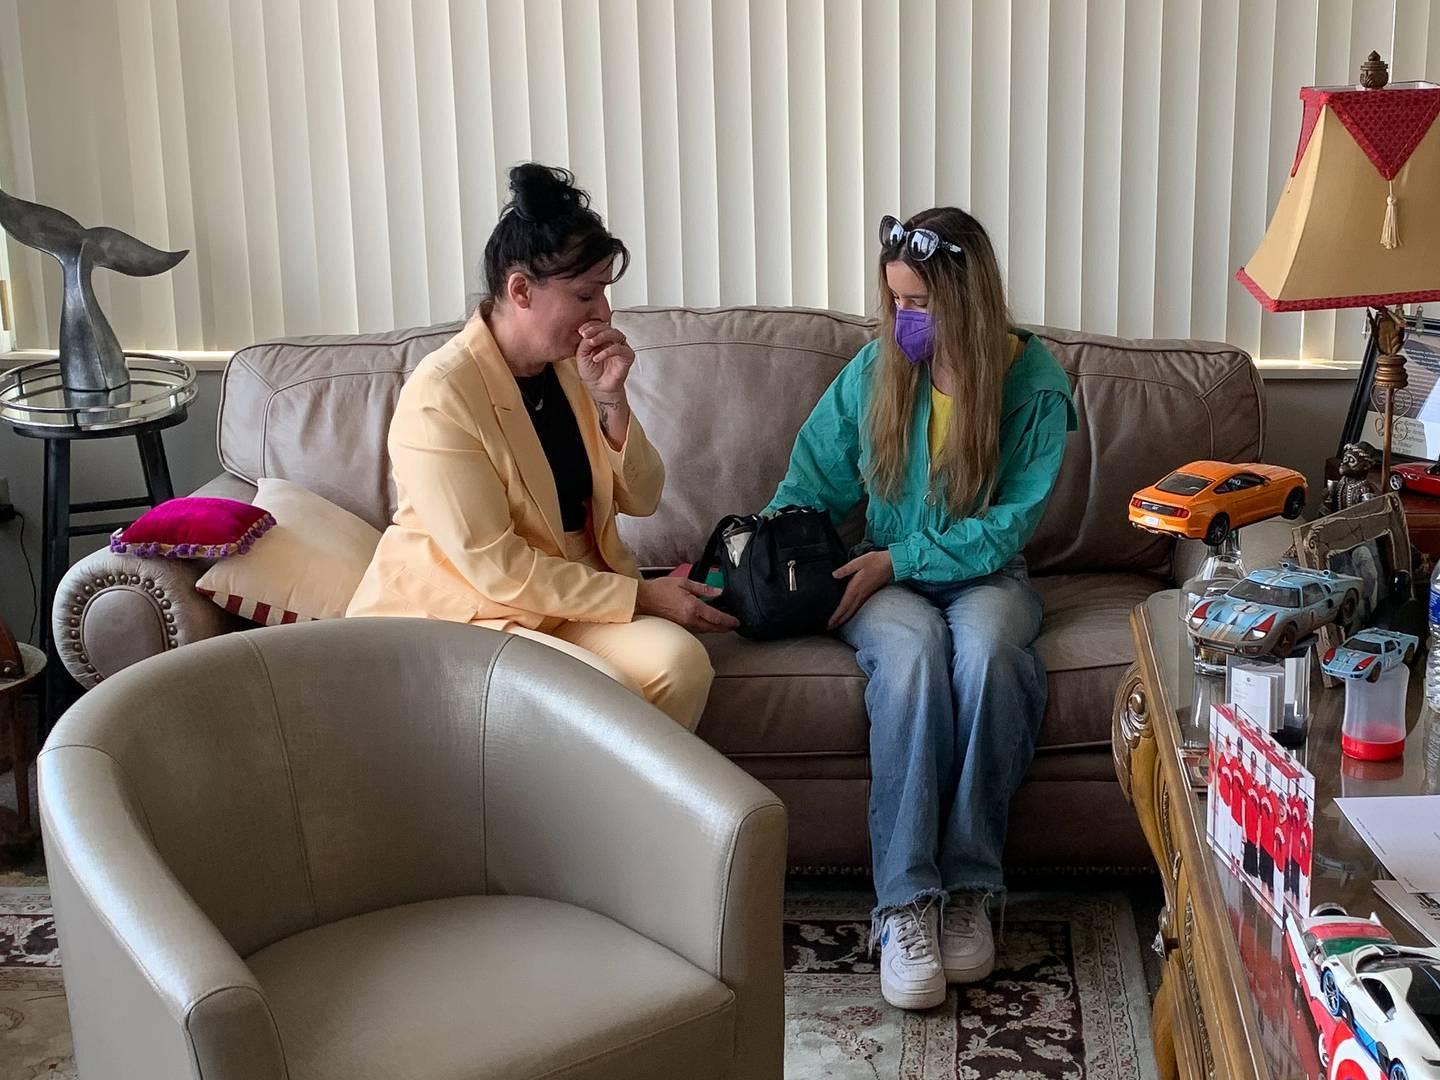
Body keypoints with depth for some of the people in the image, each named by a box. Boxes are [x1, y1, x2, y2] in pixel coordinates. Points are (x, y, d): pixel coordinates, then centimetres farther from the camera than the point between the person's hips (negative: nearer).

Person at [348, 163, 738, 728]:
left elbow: (640, 499, 5)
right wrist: (640, 595, -18)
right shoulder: (439, 396, -18)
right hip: (456, 610, -6)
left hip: (571, 595, 6)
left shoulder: (571, 367, 4)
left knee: (680, 661, -21)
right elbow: (495, 567, -20)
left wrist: (610, 400, -11)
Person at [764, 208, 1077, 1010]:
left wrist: (899, 559, -18)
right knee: (912, 647, -36)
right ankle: (905, 903, -34)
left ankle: (968, 889, -28)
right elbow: (812, 483, 7)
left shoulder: (1035, 382, -7)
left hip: (983, 575, -1)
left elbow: (1009, 526, -9)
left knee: (984, 646, -38)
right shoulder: (876, 370, 1)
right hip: (889, 579, 1)